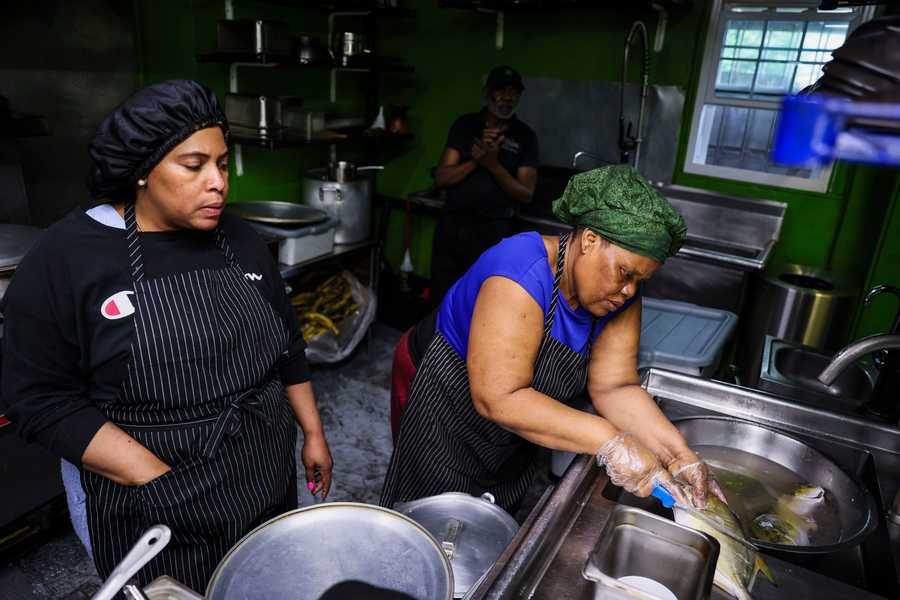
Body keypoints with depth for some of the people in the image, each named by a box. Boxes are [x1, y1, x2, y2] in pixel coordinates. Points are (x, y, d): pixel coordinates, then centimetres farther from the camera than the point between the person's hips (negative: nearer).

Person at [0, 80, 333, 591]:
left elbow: (287, 344, 8)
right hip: (159, 518, -4)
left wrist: (314, 433, 8)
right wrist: (159, 480, -18)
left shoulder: (239, 239, 1)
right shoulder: (68, 258, -13)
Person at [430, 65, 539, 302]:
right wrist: (476, 160, -16)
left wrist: (493, 165, -17)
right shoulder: (464, 125, 6)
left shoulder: (525, 136, 2)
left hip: (492, 231, -1)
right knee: (441, 298, 7)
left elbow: (525, 194, -3)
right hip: (451, 225, 2)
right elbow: (440, 178, -1)